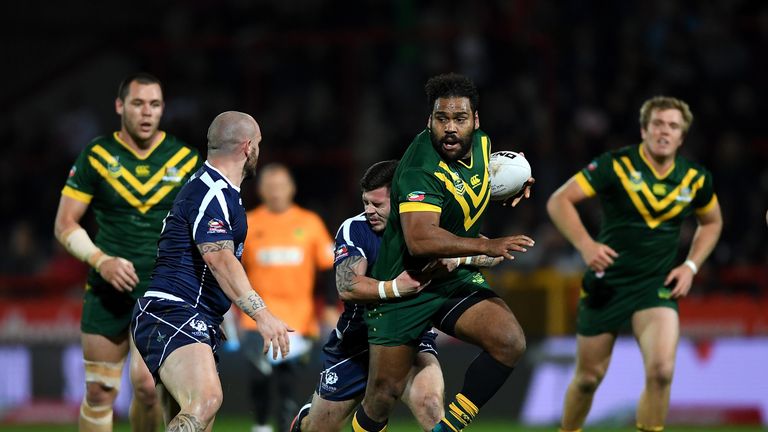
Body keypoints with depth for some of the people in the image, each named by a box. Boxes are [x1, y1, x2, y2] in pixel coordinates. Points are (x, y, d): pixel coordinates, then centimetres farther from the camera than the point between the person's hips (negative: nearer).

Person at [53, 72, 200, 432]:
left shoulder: (185, 160, 2)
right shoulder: (95, 156, 0)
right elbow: (65, 224, 1)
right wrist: (100, 261, -14)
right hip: (108, 290, 1)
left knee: (147, 385, -13)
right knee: (100, 391, 0)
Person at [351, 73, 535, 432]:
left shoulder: (480, 143, -1)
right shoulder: (421, 170, -26)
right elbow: (419, 240, -40)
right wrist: (486, 246, -43)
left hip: (457, 280, 6)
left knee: (510, 341, -19)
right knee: (385, 392, 0)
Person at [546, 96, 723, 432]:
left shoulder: (695, 179, -1)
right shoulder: (616, 165, -12)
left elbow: (712, 222, 19)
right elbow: (558, 202, -12)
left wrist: (691, 266, 4)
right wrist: (586, 245, -24)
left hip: (656, 286, 1)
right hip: (607, 282, -1)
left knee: (661, 370, -22)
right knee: (589, 377, 8)